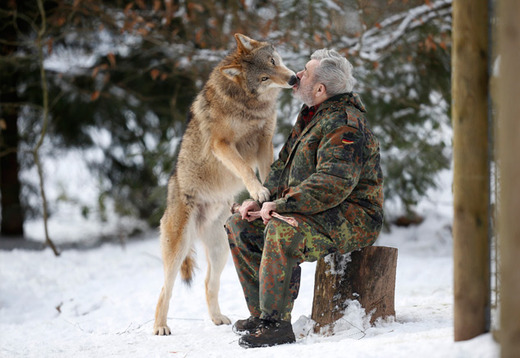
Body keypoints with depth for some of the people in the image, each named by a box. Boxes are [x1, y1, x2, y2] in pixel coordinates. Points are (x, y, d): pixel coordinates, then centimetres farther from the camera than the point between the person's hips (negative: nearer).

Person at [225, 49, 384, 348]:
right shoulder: (311, 115, 14)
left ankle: (277, 324, -29)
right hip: (316, 212, 11)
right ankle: (262, 314, 4)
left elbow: (335, 181, -30)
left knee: (281, 230, -35)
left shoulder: (343, 125, -19)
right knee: (240, 227, 5)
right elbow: (285, 165, 21)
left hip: (353, 219, -11)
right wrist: (261, 199, 4)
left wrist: (280, 204, -27)